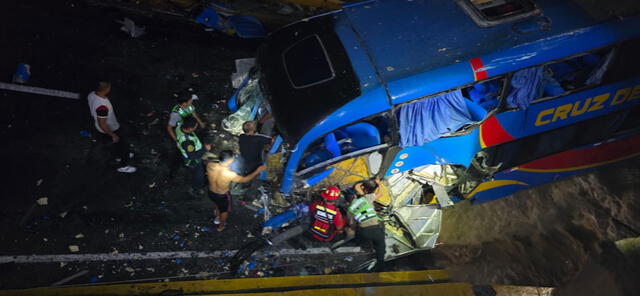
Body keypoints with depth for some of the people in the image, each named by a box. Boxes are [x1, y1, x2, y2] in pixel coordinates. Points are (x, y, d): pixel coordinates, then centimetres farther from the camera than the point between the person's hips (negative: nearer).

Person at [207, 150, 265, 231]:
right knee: (224, 210, 29)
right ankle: (221, 226, 54)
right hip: (222, 196, -4)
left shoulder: (210, 165, -27)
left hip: (211, 193, 4)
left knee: (218, 204, 38)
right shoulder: (229, 174, -39)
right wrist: (257, 171, -12)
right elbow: (244, 180, -22)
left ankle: (217, 217, 64)